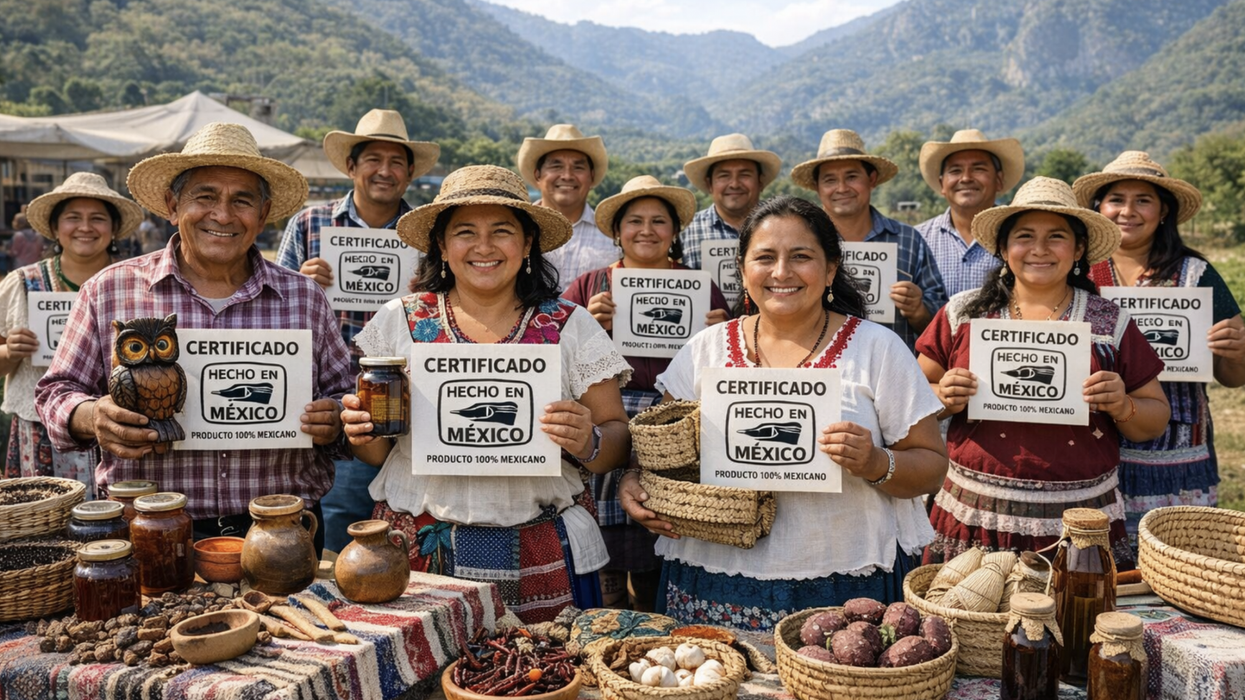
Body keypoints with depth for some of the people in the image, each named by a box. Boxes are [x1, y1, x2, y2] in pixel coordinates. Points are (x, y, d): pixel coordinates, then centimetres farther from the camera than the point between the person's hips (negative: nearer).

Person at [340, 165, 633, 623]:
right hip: (420, 552, 1)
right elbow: (376, 452, 7)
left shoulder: (570, 327, 1)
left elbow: (617, 438, 1)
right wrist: (363, 433, -13)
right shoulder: (398, 321, 3)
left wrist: (588, 443, -19)